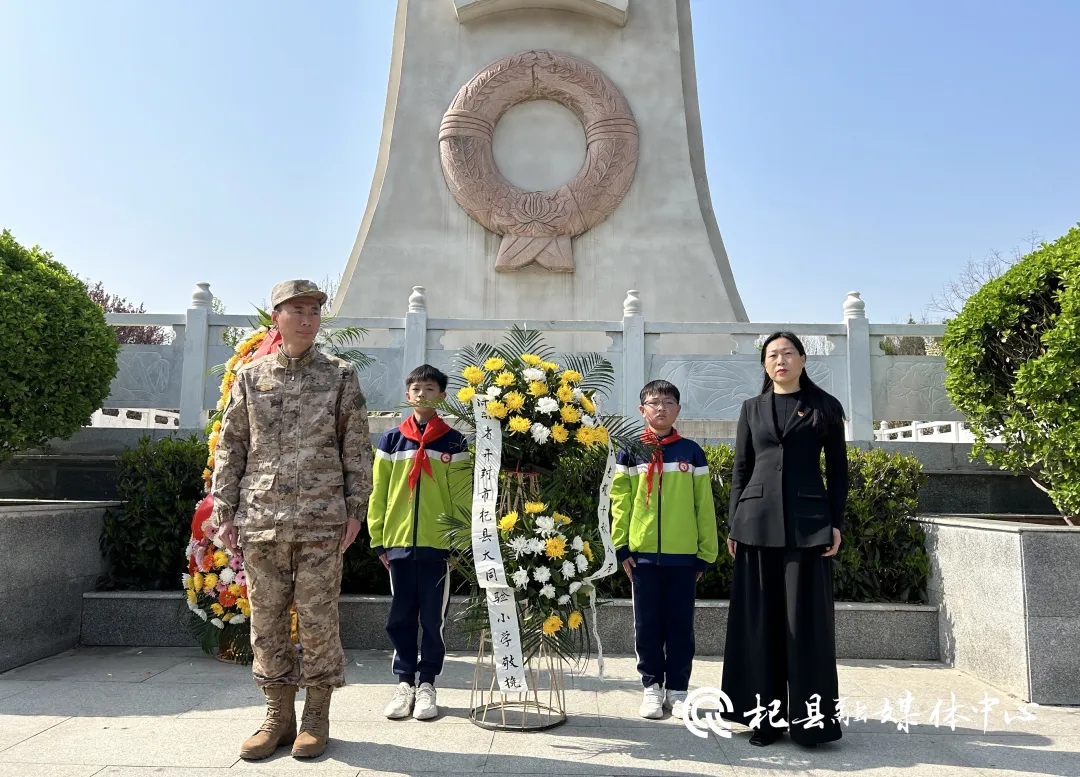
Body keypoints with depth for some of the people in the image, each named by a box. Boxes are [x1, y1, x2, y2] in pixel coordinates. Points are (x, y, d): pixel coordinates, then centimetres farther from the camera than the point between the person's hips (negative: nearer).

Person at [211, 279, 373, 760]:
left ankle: (316, 717, 17)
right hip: (260, 521, 2)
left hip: (321, 522, -2)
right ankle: (278, 716, 22)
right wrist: (224, 512, 5)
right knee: (267, 620, 8)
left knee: (318, 620, 3)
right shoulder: (250, 377, 9)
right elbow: (231, 448, 10)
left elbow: (357, 450, 4)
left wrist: (355, 510, -2)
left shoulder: (340, 377, 4)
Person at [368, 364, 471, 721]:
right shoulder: (392, 440, 7)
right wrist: (378, 539, 3)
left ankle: (427, 683, 20)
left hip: (438, 544, -2)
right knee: (400, 617, 9)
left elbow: (462, 495, -1)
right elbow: (379, 493, 6)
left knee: (433, 618, 6)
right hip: (399, 543, 2)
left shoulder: (454, 442, 2)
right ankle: (404, 682, 23)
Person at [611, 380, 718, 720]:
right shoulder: (630, 453, 3)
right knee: (647, 625, 8)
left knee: (681, 625, 8)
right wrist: (622, 546, -5)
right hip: (643, 554, 0)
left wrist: (706, 552, 2)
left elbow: (704, 505, 4)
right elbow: (620, 502, 2)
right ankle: (652, 686, 21)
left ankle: (677, 689, 20)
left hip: (683, 556, 0)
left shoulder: (692, 452, 4)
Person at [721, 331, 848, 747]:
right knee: (761, 620, 4)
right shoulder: (752, 409, 11)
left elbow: (838, 470, 5)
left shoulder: (825, 407, 6)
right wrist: (733, 525, 5)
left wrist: (836, 523, -4)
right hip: (758, 521, 2)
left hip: (807, 522, -2)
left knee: (805, 619, 0)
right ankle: (766, 715, 13)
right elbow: (740, 469, 10)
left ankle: (809, 718, 10)